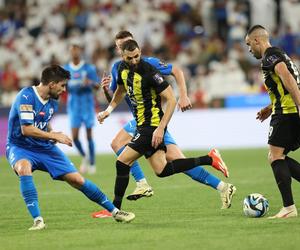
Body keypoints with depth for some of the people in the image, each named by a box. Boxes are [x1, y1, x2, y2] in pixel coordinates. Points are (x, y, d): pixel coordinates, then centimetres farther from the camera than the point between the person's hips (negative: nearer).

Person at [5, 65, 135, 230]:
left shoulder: (53, 103, 5)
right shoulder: (26, 96, -19)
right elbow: (26, 129, -27)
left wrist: (53, 136, 1)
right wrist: (54, 136, -20)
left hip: (44, 148, 6)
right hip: (20, 147, -6)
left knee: (77, 180, -2)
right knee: (24, 167, -40)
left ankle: (114, 211, 11)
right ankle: (37, 220, -36)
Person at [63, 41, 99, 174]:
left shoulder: (89, 68, -3)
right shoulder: (65, 69, 5)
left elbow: (97, 85, -4)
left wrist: (90, 82, -26)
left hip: (87, 104, -2)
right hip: (73, 106, 2)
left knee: (89, 135, 0)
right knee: (75, 137, -7)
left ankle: (92, 163, 13)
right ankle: (84, 157, 19)